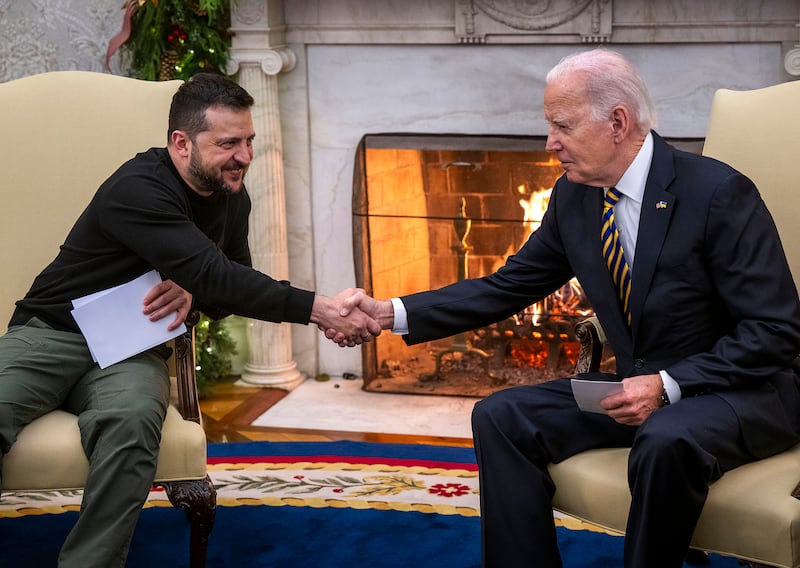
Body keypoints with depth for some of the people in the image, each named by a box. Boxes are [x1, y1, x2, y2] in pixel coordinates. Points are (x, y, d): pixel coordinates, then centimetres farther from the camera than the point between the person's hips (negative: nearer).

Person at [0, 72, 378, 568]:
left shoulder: (232, 197, 6)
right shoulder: (137, 190, -19)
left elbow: (233, 282, 16)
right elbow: (213, 274, -28)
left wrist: (193, 293, -10)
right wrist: (318, 309, -33)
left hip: (131, 350, 4)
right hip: (51, 334, -4)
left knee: (132, 422, -34)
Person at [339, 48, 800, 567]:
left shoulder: (719, 193, -19)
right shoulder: (573, 197, 1)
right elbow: (507, 287, 7)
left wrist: (668, 385, -27)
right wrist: (391, 313, -4)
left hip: (743, 390, -6)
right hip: (642, 388, 7)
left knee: (667, 440, -38)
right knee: (500, 417, -8)